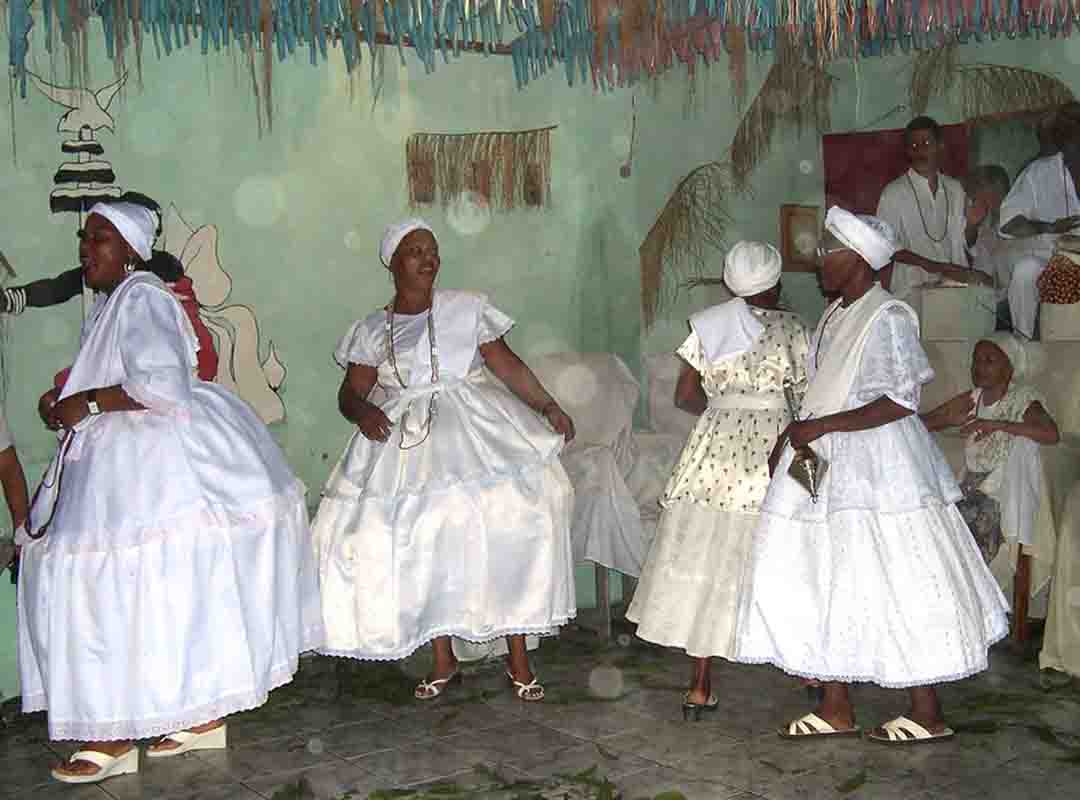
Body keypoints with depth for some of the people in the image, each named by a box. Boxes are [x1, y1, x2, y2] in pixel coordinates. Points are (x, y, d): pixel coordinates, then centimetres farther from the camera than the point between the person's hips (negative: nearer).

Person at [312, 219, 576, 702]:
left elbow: (508, 366, 6)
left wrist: (548, 407, -6)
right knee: (418, 541, -9)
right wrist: (364, 412, -15)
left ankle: (518, 658, -9)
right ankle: (443, 660, 6)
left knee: (511, 522, -17)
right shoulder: (371, 330, 11)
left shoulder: (467, 308, 8)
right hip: (406, 443, 2)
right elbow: (350, 393, 8)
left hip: (473, 427, -1)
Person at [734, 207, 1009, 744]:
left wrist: (820, 427, -20)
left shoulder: (887, 317, -13)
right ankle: (836, 708, 17)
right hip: (828, 469, 9)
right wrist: (789, 438, 11)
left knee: (896, 584, -3)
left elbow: (900, 401, -19)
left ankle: (928, 714, 8)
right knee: (828, 583, 9)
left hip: (875, 468, -9)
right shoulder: (834, 316, 13)